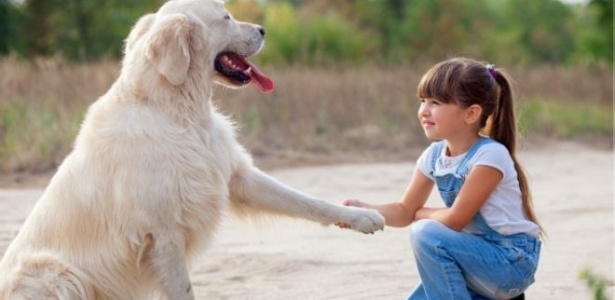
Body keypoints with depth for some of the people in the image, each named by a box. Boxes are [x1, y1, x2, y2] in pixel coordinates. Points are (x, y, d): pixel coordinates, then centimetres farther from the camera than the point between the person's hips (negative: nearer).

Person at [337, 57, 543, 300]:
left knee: (427, 235, -27)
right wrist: (364, 210, -13)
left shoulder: (490, 155, -22)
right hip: (480, 256, 8)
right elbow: (405, 211, 5)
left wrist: (422, 214, -3)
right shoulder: (434, 155, 1)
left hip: (514, 260, -8)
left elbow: (455, 219, -22)